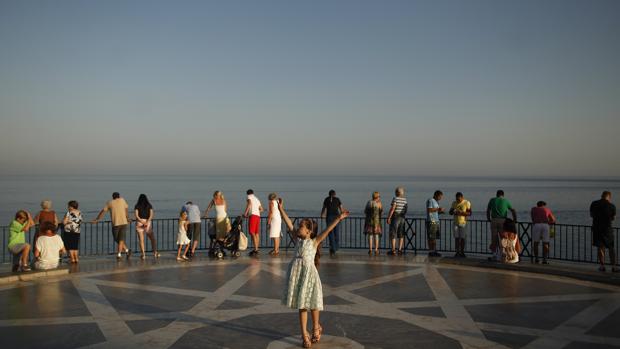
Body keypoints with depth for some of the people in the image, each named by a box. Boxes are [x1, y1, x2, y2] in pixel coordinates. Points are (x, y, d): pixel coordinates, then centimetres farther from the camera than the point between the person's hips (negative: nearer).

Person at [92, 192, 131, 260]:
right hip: (124, 223, 2)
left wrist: (96, 220, 15)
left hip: (115, 224, -1)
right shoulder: (122, 200, 10)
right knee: (121, 239, 4)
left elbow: (102, 212, 7)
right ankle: (119, 254, -6)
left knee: (117, 240, 10)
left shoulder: (109, 203, 7)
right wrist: (127, 219, 24)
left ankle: (126, 250, -1)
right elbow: (127, 209, 12)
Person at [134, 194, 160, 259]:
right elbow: (151, 215, -6)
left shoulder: (137, 206, 3)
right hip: (148, 223, 1)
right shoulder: (149, 206, 6)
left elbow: (136, 215, -9)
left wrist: (142, 222, -12)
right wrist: (147, 222, -15)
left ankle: (143, 254, 0)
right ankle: (155, 252, -5)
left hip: (139, 223, -1)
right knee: (152, 238, 9)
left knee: (141, 240, 4)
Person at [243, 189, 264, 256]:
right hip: (258, 216, 8)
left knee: (252, 233, -13)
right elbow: (261, 209, 29)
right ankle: (256, 249, 9)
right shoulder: (257, 199, 27)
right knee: (256, 233, 8)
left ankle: (255, 249, -23)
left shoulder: (249, 197, 5)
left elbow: (249, 204, -17)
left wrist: (245, 212, -15)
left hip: (252, 216, -8)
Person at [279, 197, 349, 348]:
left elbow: (327, 230, -9)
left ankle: (316, 327, 33)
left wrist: (339, 218, -15)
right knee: (301, 305, 9)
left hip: (309, 271, -3)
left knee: (312, 302, 8)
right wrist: (281, 209, 7)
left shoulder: (314, 241, -1)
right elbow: (289, 224, 9)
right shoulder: (299, 239, 10)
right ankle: (304, 335, 16)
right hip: (296, 272, 3)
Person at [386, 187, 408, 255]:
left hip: (395, 217, -6)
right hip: (402, 218, 6)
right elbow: (406, 210, 12)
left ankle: (393, 250, -6)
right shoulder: (405, 199, 7)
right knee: (401, 234, 9)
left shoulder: (395, 198, -12)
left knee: (393, 234, -3)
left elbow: (392, 208, -18)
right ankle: (400, 250, 6)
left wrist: (388, 218, -16)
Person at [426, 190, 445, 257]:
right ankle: (431, 251, -6)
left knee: (435, 237, 7)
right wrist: (438, 209, -15)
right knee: (431, 238, -8)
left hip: (436, 221, 10)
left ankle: (434, 251, 10)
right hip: (431, 221, -10)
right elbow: (429, 210, -19)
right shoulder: (430, 200, -7)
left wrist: (440, 211, 9)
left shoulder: (436, 202, 23)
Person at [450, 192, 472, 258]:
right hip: (455, 223, 2)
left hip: (463, 223, -2)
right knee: (456, 238, -1)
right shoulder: (454, 203, 6)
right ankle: (457, 252, 0)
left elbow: (470, 213, -9)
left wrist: (462, 212, -24)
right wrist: (453, 211, -16)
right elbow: (450, 212, 8)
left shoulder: (467, 203, -5)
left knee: (462, 238, -3)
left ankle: (462, 252, 5)